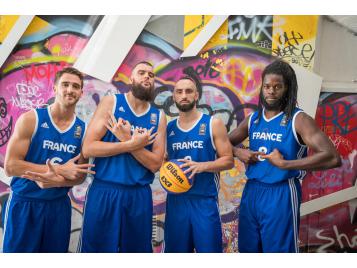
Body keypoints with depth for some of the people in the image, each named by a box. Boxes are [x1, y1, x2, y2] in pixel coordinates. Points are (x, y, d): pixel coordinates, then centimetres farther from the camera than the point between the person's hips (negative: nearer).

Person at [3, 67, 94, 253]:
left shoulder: (82, 129, 1)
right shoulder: (30, 119, -9)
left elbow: (80, 175, 5)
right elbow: (11, 166, -15)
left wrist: (57, 181, -18)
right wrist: (61, 170, -18)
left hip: (59, 206, 3)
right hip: (24, 204, -3)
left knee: (56, 251, 14)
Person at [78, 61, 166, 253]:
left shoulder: (158, 117, 6)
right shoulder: (110, 102, -1)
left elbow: (155, 163, -3)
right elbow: (88, 148, -10)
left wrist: (127, 139, -14)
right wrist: (133, 144, -16)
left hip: (139, 195, 3)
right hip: (104, 191, -2)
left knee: (138, 249, 12)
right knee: (97, 248, 7)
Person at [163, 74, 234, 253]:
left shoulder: (213, 124, -2)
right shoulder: (168, 128, 9)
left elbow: (228, 160, -3)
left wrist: (201, 166, -18)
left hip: (205, 200, -3)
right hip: (176, 199, 3)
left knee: (208, 249, 2)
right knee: (176, 249, 11)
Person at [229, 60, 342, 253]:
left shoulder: (298, 120, -10)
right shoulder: (253, 119, 7)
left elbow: (332, 158, -20)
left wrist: (284, 164, -22)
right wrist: (238, 152, -4)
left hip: (281, 194, -5)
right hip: (251, 191, 6)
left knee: (278, 249, 5)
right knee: (247, 248, 16)